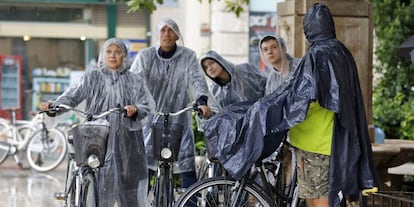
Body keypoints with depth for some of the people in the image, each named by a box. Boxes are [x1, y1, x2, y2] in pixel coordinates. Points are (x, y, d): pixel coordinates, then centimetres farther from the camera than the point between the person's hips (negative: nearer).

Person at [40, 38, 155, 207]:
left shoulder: (134, 81, 13)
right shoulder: (91, 78, 9)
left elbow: (148, 106, 4)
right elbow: (72, 96, -3)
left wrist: (135, 109, -18)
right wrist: (53, 105, -22)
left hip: (128, 140, 2)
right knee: (100, 188, -8)